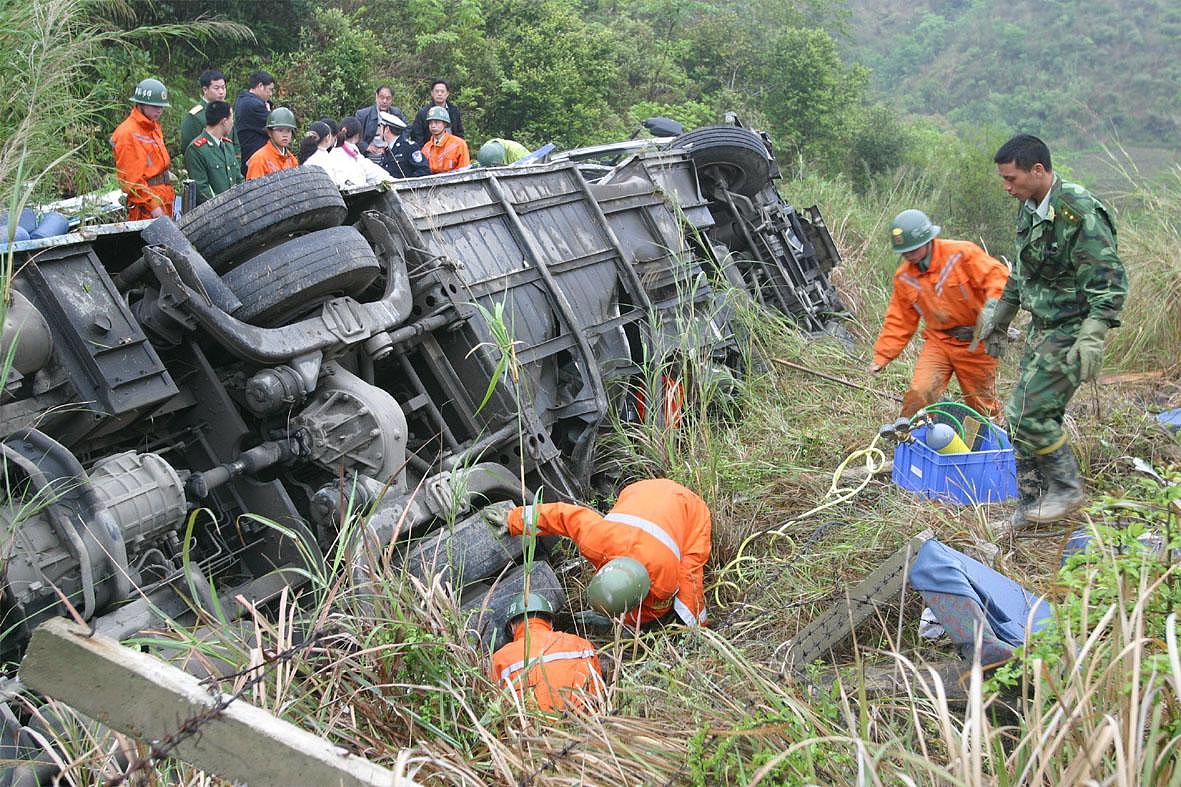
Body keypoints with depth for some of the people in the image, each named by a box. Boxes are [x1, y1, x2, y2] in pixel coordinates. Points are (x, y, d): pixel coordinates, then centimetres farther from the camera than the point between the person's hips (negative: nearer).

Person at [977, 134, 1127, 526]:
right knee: (1019, 415, 10)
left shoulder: (1079, 213, -21)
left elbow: (1110, 281, -22)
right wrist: (1000, 314, 28)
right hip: (1042, 328, 9)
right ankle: (1031, 501, 22)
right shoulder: (1029, 209, 7)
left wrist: (1092, 338, -29)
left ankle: (1068, 489, 9)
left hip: (1070, 331, -9)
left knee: (1031, 413, -11)